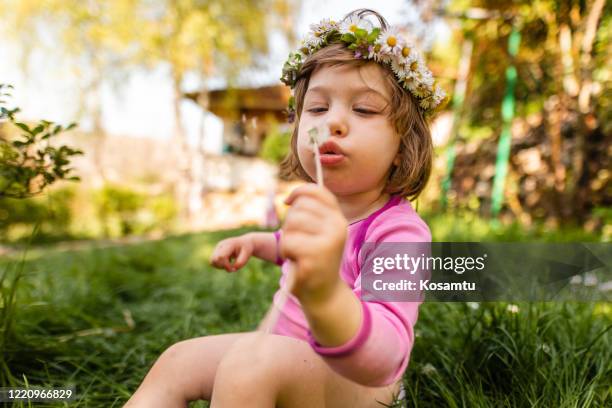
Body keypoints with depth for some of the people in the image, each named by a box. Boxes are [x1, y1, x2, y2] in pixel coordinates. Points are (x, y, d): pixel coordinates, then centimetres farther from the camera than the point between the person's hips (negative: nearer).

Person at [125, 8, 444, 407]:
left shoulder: (399, 230, -30)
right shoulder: (326, 205, -6)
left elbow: (381, 361, -46)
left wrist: (325, 293, -66)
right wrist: (257, 242, 3)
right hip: (291, 356, 7)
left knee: (253, 361, -33)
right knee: (178, 362, -1)